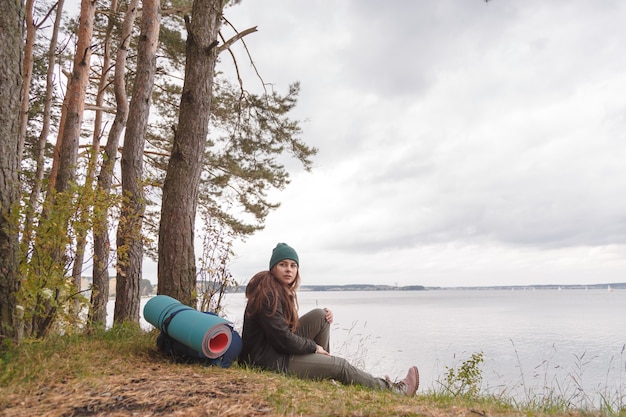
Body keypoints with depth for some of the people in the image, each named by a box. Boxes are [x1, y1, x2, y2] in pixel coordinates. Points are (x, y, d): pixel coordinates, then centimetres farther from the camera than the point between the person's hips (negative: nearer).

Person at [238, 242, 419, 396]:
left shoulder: (282, 290, 10)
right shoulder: (268, 294, -20)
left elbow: (287, 327, 13)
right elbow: (283, 339, -24)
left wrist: (324, 317, 0)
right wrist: (314, 346, -9)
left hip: (278, 347, 9)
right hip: (268, 359, -9)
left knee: (319, 316, 2)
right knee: (340, 366, -5)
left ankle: (322, 374, 8)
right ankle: (395, 390, 11)